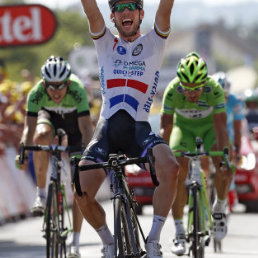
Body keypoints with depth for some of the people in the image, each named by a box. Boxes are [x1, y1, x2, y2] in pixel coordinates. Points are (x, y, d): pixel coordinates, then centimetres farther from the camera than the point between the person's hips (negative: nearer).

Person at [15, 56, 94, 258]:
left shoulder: (77, 90, -38)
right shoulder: (37, 93, -34)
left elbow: (86, 128, -43)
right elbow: (29, 128, -36)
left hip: (75, 119, -1)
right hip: (49, 115, 1)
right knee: (42, 136, -38)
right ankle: (41, 193, -21)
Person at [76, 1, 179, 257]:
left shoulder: (153, 42, 12)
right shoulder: (105, 43, 15)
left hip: (138, 127, -1)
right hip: (107, 125, 1)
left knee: (170, 167, -31)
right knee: (81, 193, -16)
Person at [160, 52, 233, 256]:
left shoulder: (215, 89, -34)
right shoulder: (172, 91, -32)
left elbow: (221, 126, -36)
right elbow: (165, 128, -30)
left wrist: (225, 156, -46)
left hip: (210, 126, 0)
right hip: (184, 126, 0)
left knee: (224, 168, -25)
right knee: (177, 171, -21)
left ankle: (219, 208, 5)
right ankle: (179, 232, -13)